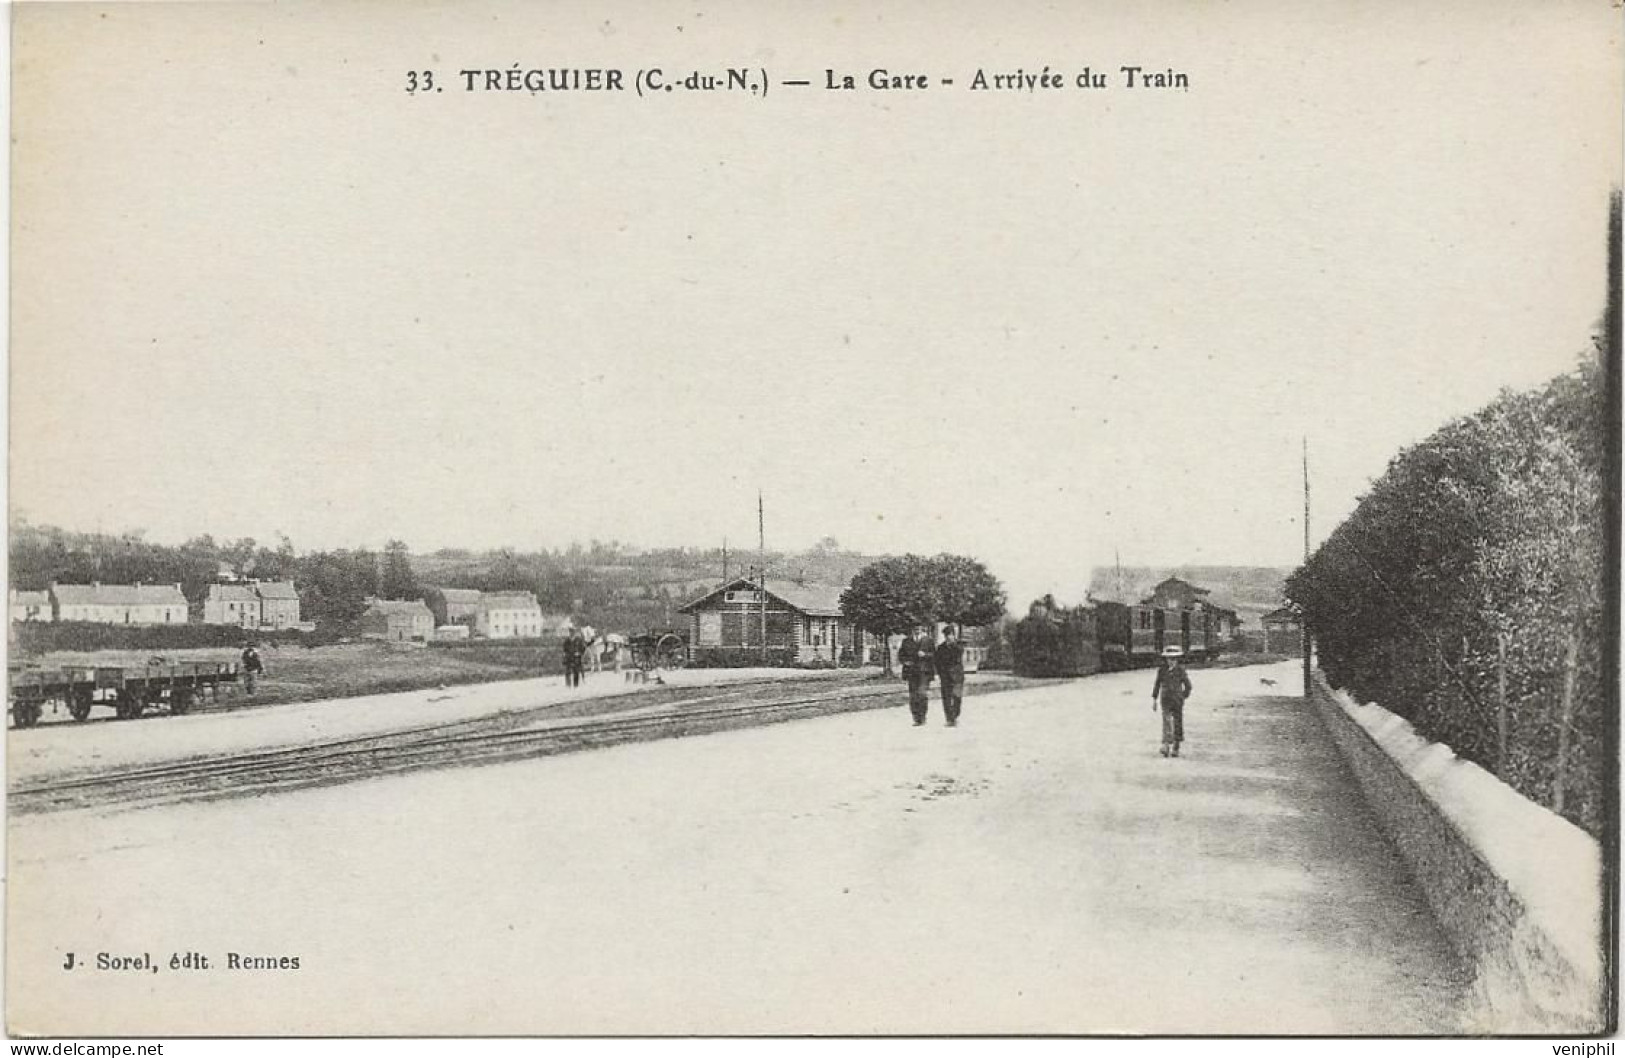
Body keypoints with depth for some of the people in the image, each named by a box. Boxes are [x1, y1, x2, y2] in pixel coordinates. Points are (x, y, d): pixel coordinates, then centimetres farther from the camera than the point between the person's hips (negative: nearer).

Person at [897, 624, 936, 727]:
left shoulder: (928, 641, 6)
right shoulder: (907, 641, 13)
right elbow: (901, 655, 17)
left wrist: (925, 655, -14)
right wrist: (904, 661, -2)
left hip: (924, 671, -3)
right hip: (911, 671, 3)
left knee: (922, 693, -14)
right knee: (913, 696, 0)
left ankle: (922, 719, -7)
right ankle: (916, 719, 6)